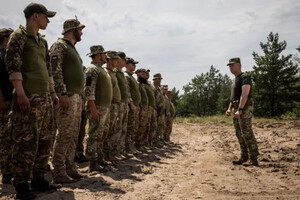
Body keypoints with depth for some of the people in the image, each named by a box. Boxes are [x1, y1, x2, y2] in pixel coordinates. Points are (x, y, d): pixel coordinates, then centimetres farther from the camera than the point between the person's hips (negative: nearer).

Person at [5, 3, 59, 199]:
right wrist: (20, 93, -19)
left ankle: (38, 178, 19)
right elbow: (13, 65, -11)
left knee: (44, 140, 9)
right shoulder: (19, 36, -2)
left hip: (45, 98, 8)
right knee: (26, 141, -7)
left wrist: (53, 92, 18)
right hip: (28, 97, -8)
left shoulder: (43, 41, 21)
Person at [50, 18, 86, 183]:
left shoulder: (73, 49, 24)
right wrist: (63, 93, -24)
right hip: (67, 96, -9)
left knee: (73, 134, 10)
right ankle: (59, 172, -6)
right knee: (64, 134, -10)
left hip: (77, 96, 10)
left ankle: (70, 167, 16)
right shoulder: (59, 45, -4)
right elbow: (55, 70, -16)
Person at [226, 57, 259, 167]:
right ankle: (244, 157, 18)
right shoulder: (235, 79, 21)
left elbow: (245, 94, -20)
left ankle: (253, 159, -10)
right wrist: (229, 108, 15)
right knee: (239, 134, 11)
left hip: (244, 108, -10)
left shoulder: (245, 77, -9)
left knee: (247, 133, -12)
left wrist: (239, 110, -28)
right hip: (236, 109, 10)